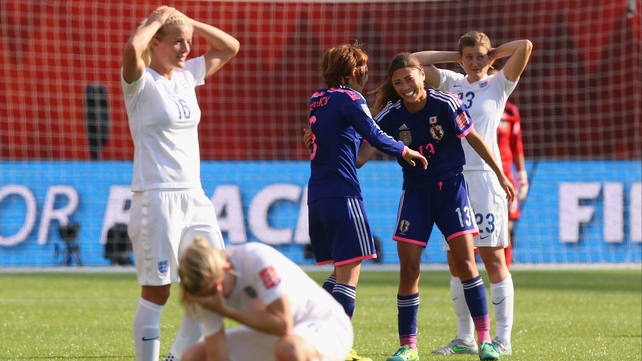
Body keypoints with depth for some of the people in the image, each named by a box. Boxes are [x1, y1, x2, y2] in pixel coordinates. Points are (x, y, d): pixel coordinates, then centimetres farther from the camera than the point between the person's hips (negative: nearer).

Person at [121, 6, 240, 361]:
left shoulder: (187, 76, 12)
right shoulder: (142, 82, -8)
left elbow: (230, 47, 21)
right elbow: (132, 49, -31)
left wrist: (188, 22, 9)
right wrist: (156, 20, -13)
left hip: (194, 197, 7)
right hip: (156, 196, -7)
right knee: (156, 292, -4)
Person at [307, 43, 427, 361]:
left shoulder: (318, 100, 16)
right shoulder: (350, 99, -8)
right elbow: (375, 136, -17)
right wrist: (404, 151, -3)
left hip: (317, 197, 8)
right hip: (342, 194, -8)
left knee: (339, 270, 16)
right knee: (349, 271, -6)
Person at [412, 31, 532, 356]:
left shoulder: (498, 85, 4)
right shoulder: (451, 83, 15)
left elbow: (525, 46, -8)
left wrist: (493, 53, 6)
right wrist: (455, 57, 11)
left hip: (485, 179, -4)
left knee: (492, 257, -6)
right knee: (456, 262, 6)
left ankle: (503, 339, -4)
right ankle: (464, 338, 13)